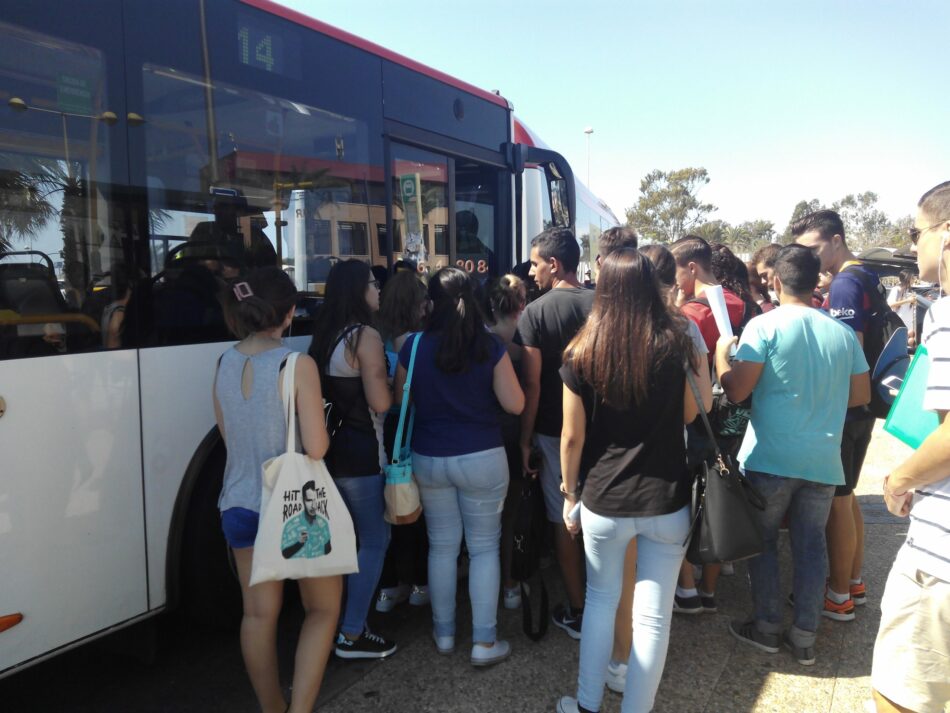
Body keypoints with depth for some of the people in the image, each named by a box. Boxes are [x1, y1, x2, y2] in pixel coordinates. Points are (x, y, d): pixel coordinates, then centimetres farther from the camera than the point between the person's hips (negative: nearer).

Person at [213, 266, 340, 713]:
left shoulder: (224, 364, 1)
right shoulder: (297, 365, -18)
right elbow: (316, 447, -20)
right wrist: (321, 427, 1)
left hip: (239, 504, 6)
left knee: (258, 614, 17)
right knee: (323, 608, 14)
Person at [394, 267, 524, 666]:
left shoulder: (414, 346, -6)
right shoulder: (490, 347, -10)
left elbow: (400, 400, 5)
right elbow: (514, 404, -8)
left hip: (429, 458, 2)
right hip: (482, 457, -2)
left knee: (442, 546, 16)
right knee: (484, 547, 10)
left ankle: (444, 633, 29)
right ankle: (484, 643, 16)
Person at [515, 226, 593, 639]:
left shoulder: (535, 313, -12)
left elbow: (531, 383, -14)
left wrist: (525, 439, -6)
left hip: (554, 431, -3)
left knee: (564, 522, 9)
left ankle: (577, 613, 17)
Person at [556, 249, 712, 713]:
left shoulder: (582, 353, -8)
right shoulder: (676, 344, -7)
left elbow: (572, 437, -4)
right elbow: (695, 413, 5)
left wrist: (570, 493, 8)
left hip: (603, 500, 1)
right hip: (666, 500, 0)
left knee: (601, 599, 20)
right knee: (653, 615, 11)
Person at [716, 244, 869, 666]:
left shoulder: (764, 326, -11)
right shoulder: (843, 333, 5)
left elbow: (736, 391, -14)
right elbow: (861, 395, 12)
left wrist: (721, 355, 3)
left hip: (771, 457, -4)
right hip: (823, 459, 4)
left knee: (762, 541, 12)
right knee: (811, 546, 13)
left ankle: (767, 627, 21)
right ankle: (804, 637, 20)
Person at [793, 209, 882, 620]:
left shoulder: (845, 283, -17)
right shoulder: (867, 279, 13)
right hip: (860, 405, 10)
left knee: (836, 501, 0)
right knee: (845, 497, 18)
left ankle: (839, 597, 12)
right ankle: (854, 581, 30)